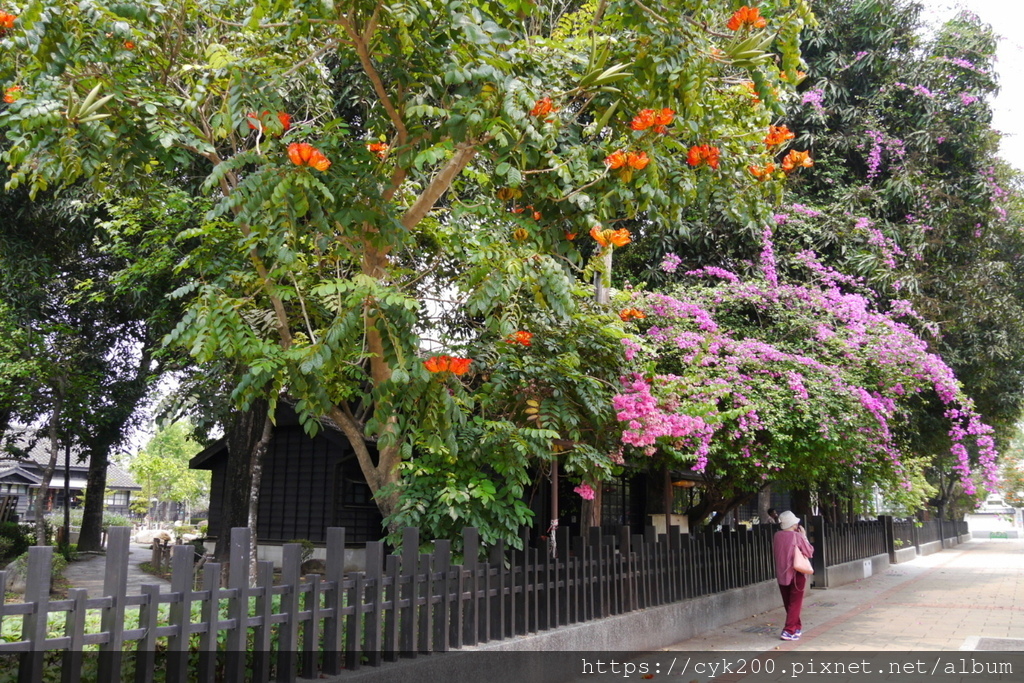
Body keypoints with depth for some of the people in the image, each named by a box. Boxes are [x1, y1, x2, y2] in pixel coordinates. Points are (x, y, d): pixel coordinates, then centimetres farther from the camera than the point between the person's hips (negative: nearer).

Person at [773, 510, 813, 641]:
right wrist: (804, 536, 1)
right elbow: (810, 552, -6)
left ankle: (797, 626, 30)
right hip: (796, 574, -5)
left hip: (781, 574, 5)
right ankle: (789, 631, -4)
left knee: (788, 603, 17)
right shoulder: (798, 537, -17)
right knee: (795, 604, 2)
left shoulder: (777, 536, -3)